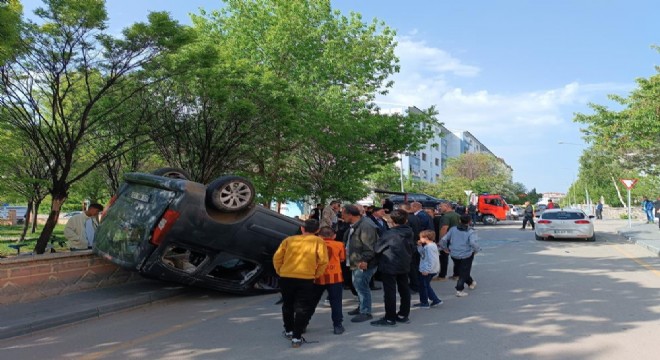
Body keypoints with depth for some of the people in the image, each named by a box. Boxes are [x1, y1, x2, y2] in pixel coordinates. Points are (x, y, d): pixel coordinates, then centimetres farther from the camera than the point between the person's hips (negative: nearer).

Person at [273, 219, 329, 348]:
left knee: (287, 305, 22)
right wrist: (316, 275, 10)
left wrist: (280, 271, 19)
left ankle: (288, 331, 36)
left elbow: (277, 257, 7)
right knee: (302, 308, 6)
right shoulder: (318, 241, 7)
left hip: (286, 277, 3)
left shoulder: (289, 239, 13)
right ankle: (296, 338, 3)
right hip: (306, 278, -3)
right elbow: (323, 261, -3)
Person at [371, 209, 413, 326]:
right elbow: (411, 249, 9)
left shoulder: (390, 234, -18)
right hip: (404, 265, 7)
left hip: (389, 266, -7)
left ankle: (390, 318, 2)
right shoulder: (409, 233, 1)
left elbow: (378, 248, -10)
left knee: (390, 292, -2)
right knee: (404, 290, 14)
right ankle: (403, 315, 23)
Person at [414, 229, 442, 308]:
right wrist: (419, 246, 8)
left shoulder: (430, 247, -24)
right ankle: (435, 300, 24)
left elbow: (432, 260, -29)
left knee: (423, 286, 5)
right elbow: (422, 253, 21)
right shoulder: (427, 246, 8)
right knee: (426, 286, 21)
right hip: (426, 270, 10)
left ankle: (424, 303, 18)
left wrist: (427, 270, -27)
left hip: (427, 271, -10)